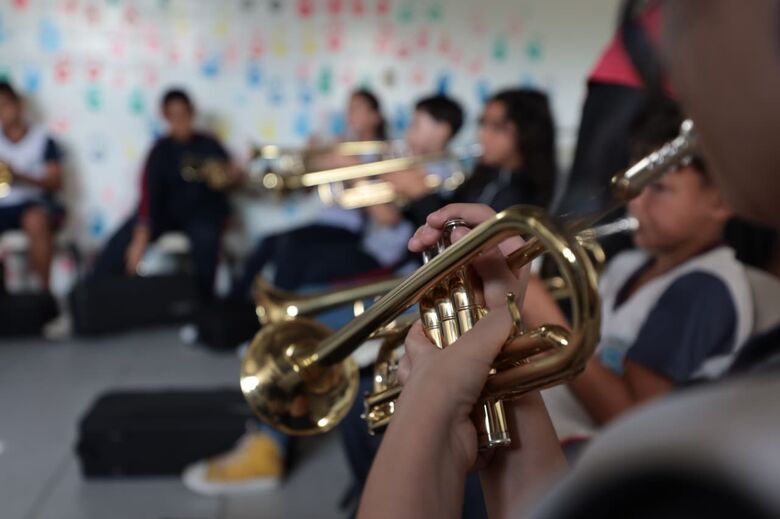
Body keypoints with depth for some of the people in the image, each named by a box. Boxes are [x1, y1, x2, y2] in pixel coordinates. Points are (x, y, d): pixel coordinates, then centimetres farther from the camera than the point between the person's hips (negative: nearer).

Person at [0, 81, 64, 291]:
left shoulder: (41, 139, 4)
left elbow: (55, 182, -3)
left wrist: (19, 176, -17)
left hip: (34, 203, -3)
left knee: (35, 220, -38)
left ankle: (43, 288, -27)